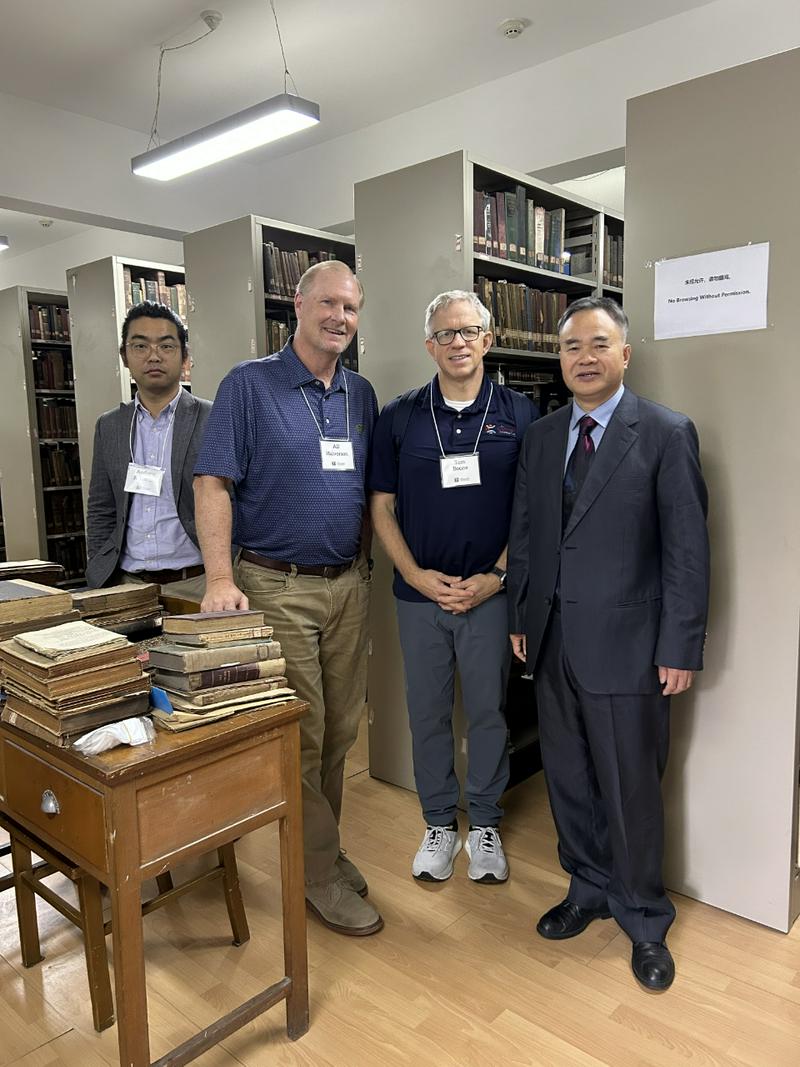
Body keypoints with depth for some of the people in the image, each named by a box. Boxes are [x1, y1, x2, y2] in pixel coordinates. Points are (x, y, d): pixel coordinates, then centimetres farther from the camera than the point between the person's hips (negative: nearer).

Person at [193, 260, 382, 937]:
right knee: (301, 735, 2)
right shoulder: (250, 384, -5)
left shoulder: (361, 394, 11)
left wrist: (362, 564, 9)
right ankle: (320, 874, 18)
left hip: (348, 585, 5)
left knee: (340, 731, 13)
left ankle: (323, 849, 32)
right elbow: (213, 483, -10)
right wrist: (220, 580, -18)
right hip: (277, 586, -5)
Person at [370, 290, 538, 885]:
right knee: (428, 713, 11)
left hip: (491, 592, -1)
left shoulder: (519, 415, 0)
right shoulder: (400, 418, 3)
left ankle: (485, 825, 30)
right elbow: (383, 506, 3)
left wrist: (495, 577, -9)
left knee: (489, 712, 10)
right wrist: (416, 575, -8)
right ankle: (440, 824, 30)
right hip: (420, 593, 1)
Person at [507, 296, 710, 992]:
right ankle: (589, 890, 39)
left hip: (625, 643, -5)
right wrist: (520, 618, 10)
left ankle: (645, 921, 30)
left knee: (631, 790, 7)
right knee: (568, 780, 16)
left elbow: (688, 549, -9)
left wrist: (680, 648, -10)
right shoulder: (541, 437, 9)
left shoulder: (667, 434, -6)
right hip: (553, 641, 5)